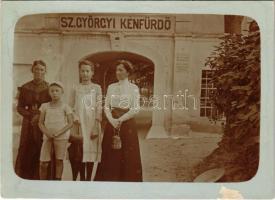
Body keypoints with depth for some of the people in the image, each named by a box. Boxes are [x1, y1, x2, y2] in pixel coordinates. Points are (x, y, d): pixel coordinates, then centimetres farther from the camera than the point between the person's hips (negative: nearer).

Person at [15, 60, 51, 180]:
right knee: (26, 151, -1)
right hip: (28, 124, 1)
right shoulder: (25, 88, 7)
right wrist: (31, 116, -10)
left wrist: (40, 116, -12)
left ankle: (41, 178, 6)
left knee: (42, 152, -3)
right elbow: (20, 107, 6)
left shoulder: (49, 88, 3)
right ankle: (25, 178, 7)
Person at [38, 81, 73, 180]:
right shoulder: (45, 106, 9)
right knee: (43, 163, -1)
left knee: (59, 160, 0)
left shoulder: (65, 107, 2)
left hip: (61, 137, -2)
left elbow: (70, 123, -3)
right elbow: (40, 123, 9)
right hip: (47, 137, 2)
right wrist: (47, 132, -10)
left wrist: (58, 133, -14)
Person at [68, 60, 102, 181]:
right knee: (80, 152, -2)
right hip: (80, 124, 1)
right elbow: (72, 108, 8)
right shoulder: (76, 89, 9)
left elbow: (99, 108, -1)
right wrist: (75, 119, -9)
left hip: (92, 124, -1)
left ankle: (88, 178, 10)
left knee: (91, 150, 0)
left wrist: (96, 127, -8)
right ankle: (82, 178, 8)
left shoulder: (96, 88, 4)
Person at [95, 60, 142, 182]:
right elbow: (106, 106, 4)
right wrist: (112, 120, -13)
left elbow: (136, 109, -8)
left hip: (127, 124, -3)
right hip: (112, 124, 3)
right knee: (111, 155, 3)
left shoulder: (133, 88, 0)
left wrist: (120, 120, -14)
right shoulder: (111, 87, 10)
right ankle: (110, 179, 12)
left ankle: (127, 179, 8)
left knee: (127, 155, -1)